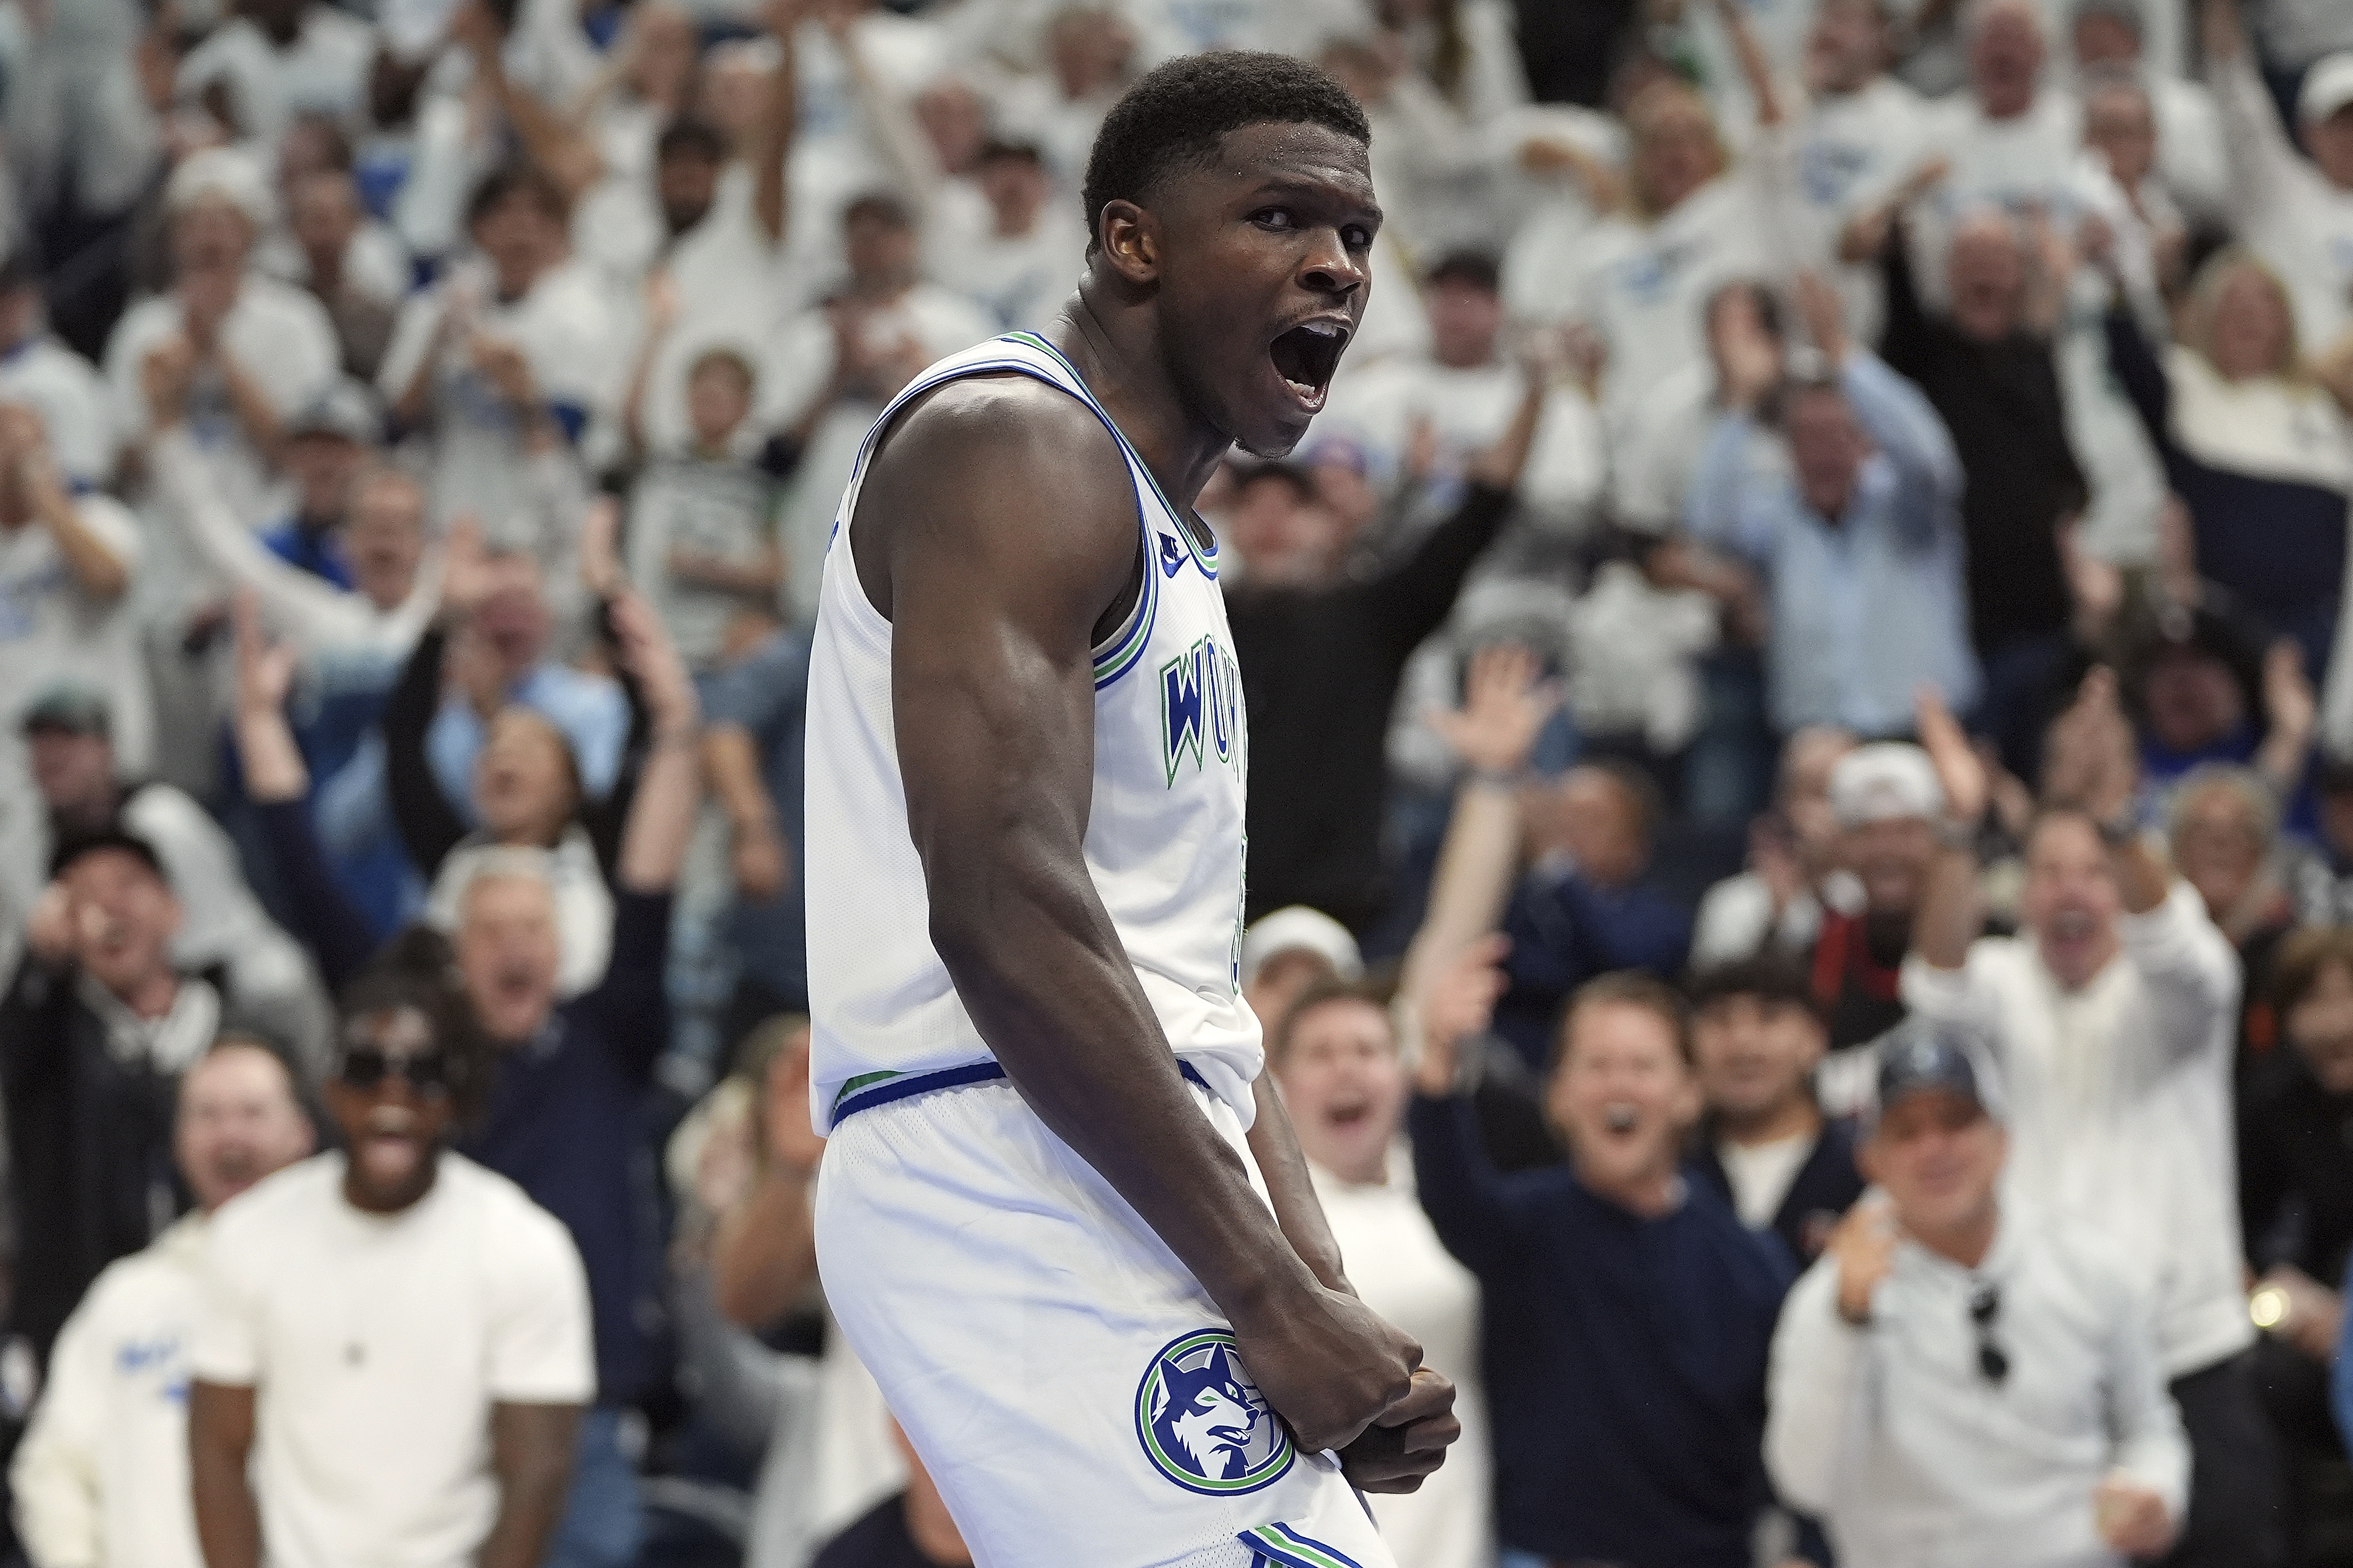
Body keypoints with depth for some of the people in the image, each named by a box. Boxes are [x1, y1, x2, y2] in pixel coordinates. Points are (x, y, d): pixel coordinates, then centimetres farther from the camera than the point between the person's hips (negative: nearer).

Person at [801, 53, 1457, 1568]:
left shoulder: (1164, 546, 25)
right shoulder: (1017, 446, -8)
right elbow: (1004, 912, -20)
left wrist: (1332, 1303, 10)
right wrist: (1271, 1297, -20)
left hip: (1125, 1198, 11)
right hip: (1017, 1177, -11)